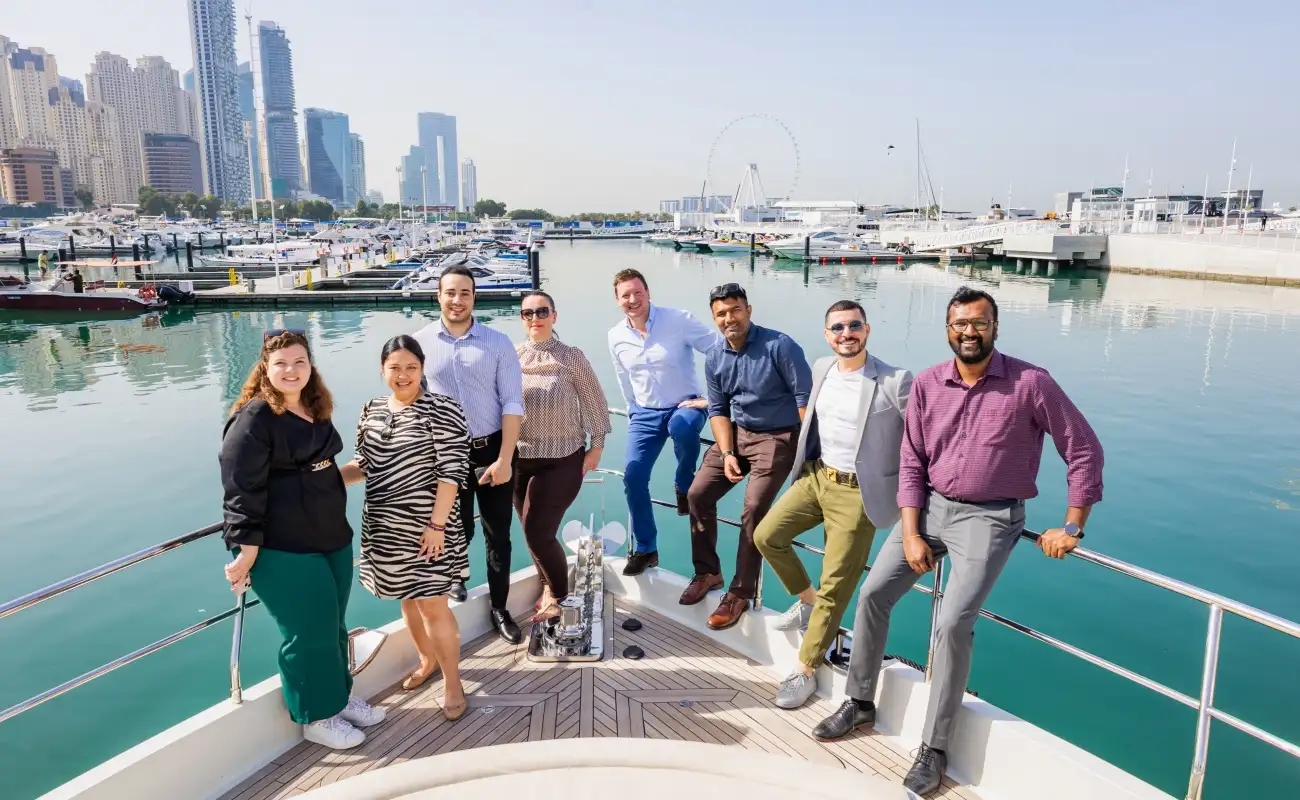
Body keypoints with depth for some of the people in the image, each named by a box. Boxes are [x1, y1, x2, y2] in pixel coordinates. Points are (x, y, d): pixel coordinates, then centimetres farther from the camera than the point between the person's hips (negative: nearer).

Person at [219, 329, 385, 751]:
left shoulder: (315, 411, 9)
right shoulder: (253, 420, -15)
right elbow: (242, 491, -18)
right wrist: (246, 553, -19)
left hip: (332, 537, 8)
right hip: (283, 549, -8)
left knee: (334, 626, 17)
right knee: (309, 633, 2)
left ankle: (340, 696, 37)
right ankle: (316, 718, 21)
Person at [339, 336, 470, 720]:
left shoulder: (442, 410, -14)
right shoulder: (371, 412, 7)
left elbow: (452, 472, -17)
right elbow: (365, 465, 15)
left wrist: (437, 523, -20)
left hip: (426, 526, -6)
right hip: (384, 526, 6)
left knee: (432, 603, -1)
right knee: (408, 598, 19)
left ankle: (452, 681, 17)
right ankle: (428, 660, 41)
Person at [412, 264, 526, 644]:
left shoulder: (498, 342, -3)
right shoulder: (420, 343, -1)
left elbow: (512, 404, -6)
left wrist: (504, 459, -12)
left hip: (493, 450, 0)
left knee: (498, 535, 9)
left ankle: (499, 608, 26)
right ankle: (457, 573, 49)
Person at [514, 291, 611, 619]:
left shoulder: (571, 356, -4)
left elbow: (594, 402, 0)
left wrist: (596, 446, -1)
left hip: (563, 459, -3)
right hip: (521, 458, 3)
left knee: (539, 533, -8)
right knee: (532, 533, 12)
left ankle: (558, 596, 18)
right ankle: (549, 587, 37)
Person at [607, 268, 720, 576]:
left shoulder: (678, 320, -16)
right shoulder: (616, 337, 1)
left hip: (685, 405, -4)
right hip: (645, 413, 4)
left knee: (681, 426, -40)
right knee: (633, 475, -7)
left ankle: (685, 485, -8)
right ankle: (645, 549, 12)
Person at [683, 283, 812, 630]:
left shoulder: (779, 346, -17)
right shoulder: (714, 358, 0)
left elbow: (805, 397, -15)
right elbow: (718, 409, 6)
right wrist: (727, 453, -6)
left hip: (778, 438, -6)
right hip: (737, 433, 6)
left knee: (753, 509, -15)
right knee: (698, 494, 3)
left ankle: (740, 594, -1)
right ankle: (707, 572, 22)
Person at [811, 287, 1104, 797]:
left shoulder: (1030, 383, -11)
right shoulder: (927, 384, -1)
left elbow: (1084, 450, -4)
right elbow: (911, 463, 1)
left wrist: (1072, 527, -4)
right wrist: (910, 534, -6)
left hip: (989, 517, -4)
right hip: (930, 507, 5)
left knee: (953, 624, -14)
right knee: (872, 594, 2)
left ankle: (934, 749, 4)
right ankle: (859, 702, 23)